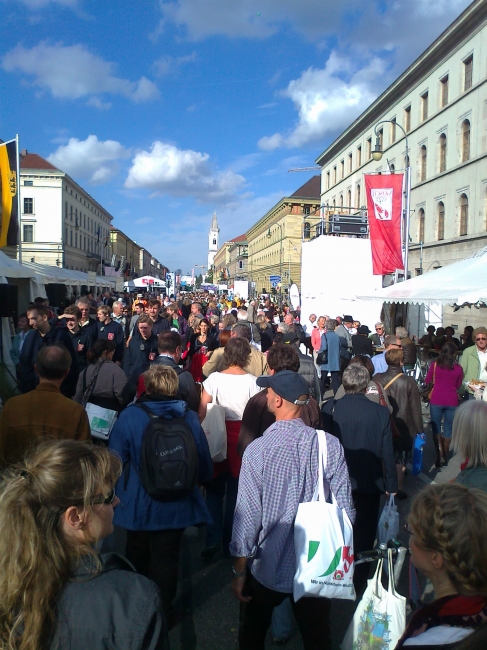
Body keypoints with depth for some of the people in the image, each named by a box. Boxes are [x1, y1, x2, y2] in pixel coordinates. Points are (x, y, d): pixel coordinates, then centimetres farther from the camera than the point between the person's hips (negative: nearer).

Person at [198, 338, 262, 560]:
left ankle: (213, 540, 11)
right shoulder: (252, 381, -10)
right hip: (242, 437, 0)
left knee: (214, 489, 16)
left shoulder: (214, 378, -8)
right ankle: (229, 542, 23)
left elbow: (202, 411, -9)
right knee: (235, 491, 14)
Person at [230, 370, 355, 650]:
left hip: (268, 568, -1)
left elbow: (247, 515, -16)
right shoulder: (330, 445, -16)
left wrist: (240, 571, -2)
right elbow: (345, 509, -10)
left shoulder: (257, 450, -20)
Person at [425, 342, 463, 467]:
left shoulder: (435, 365, -6)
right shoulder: (458, 368, -3)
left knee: (436, 428, 8)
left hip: (436, 400, -1)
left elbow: (427, 381, 5)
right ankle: (445, 456, 21)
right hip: (452, 401, 1)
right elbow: (458, 386, 9)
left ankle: (440, 456, -2)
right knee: (448, 429, 12)